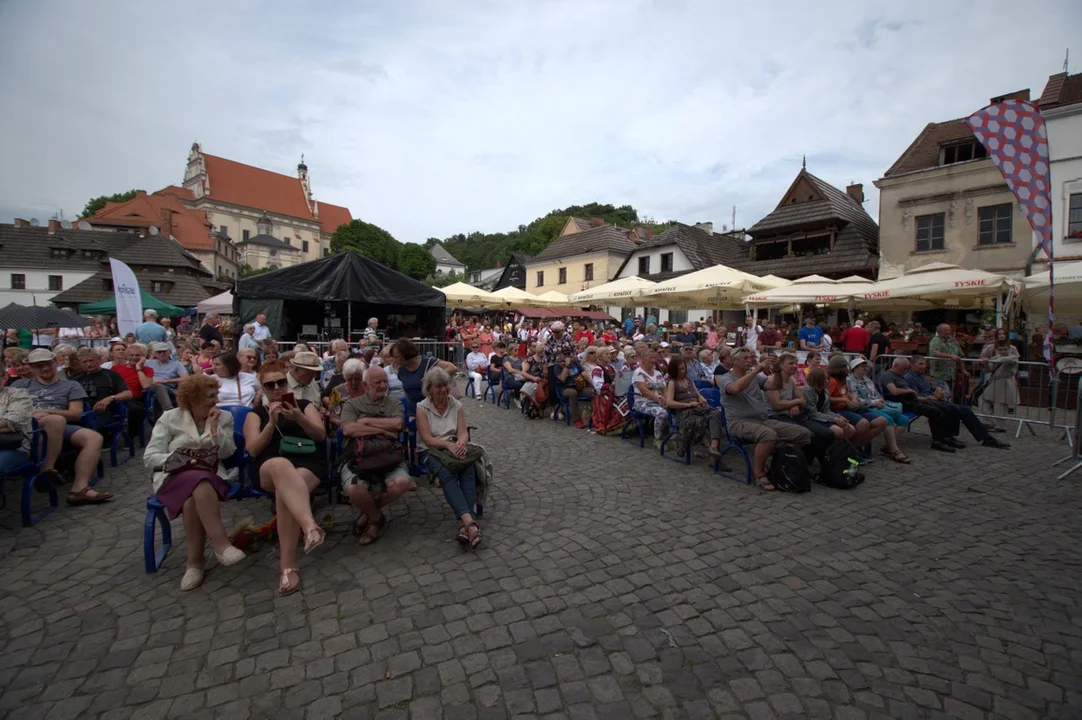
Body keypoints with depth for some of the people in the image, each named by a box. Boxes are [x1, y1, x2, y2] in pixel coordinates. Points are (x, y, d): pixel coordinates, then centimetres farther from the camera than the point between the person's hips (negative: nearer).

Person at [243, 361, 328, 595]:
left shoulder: (304, 404, 19)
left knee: (285, 493, -35)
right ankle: (310, 527, -58)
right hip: (269, 468, 0)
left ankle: (288, 566, -32)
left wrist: (299, 418, -12)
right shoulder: (255, 414, 21)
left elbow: (320, 435, 5)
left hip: (308, 463, 0)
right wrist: (272, 423, -8)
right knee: (281, 465, -40)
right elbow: (253, 449, 6)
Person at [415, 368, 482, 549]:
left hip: (455, 447, 3)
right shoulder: (421, 408, -1)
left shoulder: (457, 406, 8)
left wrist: (461, 443, -26)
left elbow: (463, 432, -1)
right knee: (446, 474, -35)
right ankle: (470, 522, -48)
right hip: (430, 451, -3)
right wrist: (448, 444, -26)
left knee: (468, 469, -32)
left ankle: (464, 524, -41)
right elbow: (427, 438, -10)